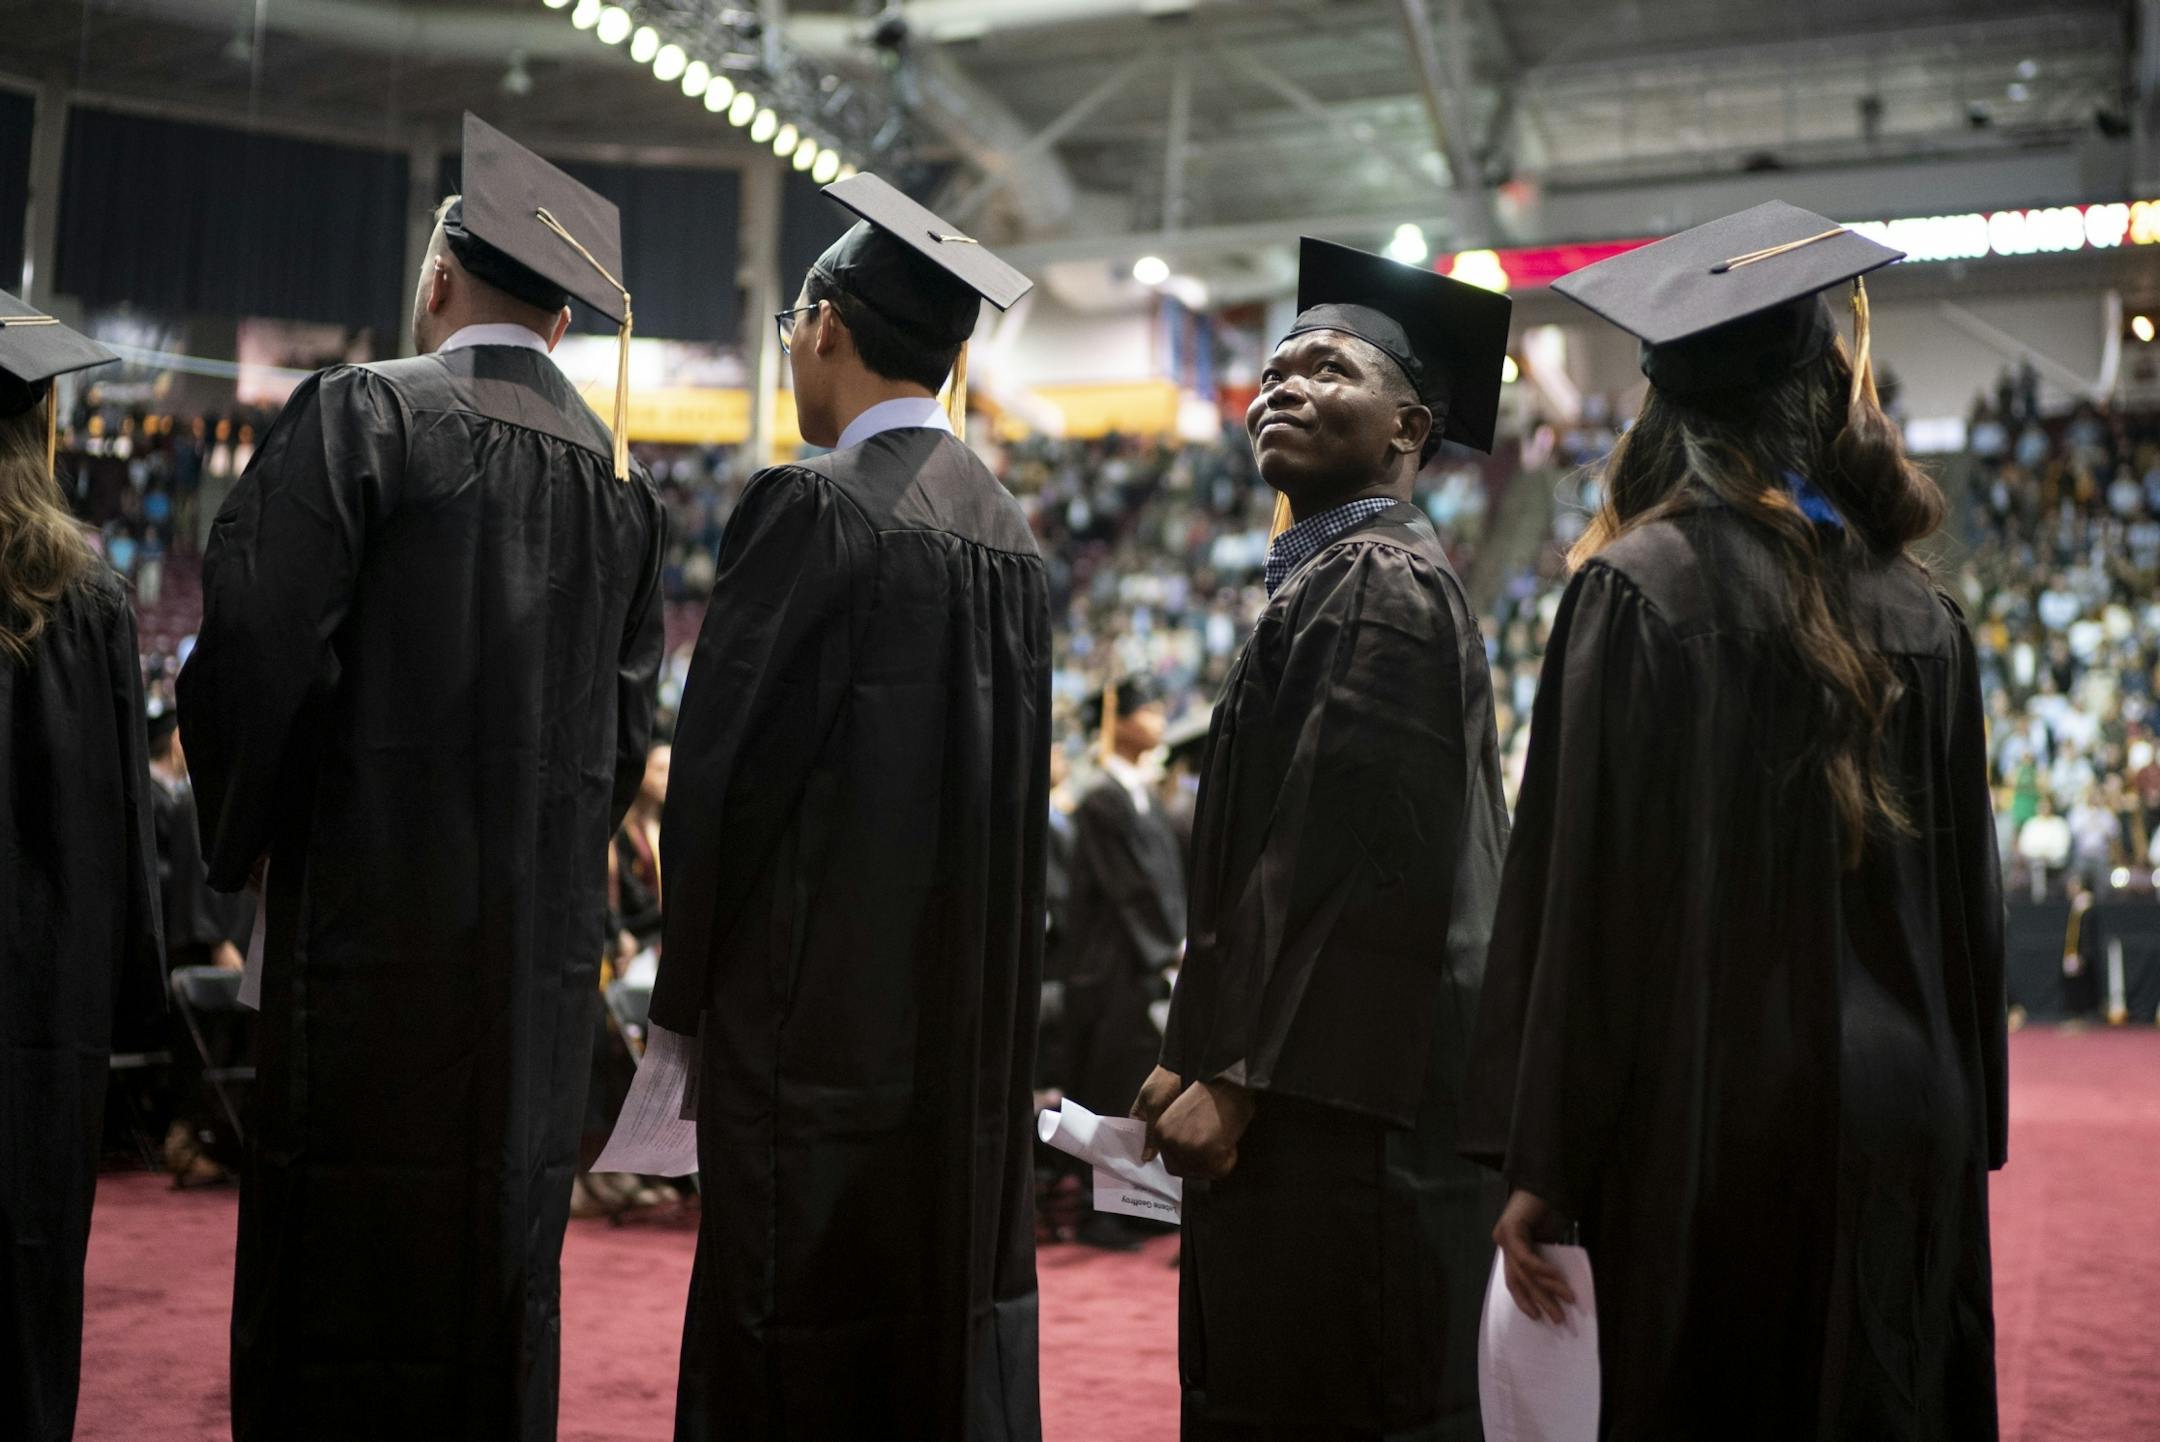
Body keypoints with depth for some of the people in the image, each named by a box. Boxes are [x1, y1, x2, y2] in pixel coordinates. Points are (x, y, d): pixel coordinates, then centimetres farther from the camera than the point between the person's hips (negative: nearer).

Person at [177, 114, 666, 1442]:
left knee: (345, 1252, 1)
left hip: (377, 907, -5)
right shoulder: (622, 476, 9)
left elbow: (259, 641, -13)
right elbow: (630, 714, 10)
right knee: (507, 1246, 13)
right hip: (548, 925, 5)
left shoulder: (362, 414, -7)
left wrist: (241, 841, 2)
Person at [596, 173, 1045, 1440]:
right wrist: (976, 989, 17)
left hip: (822, 1011, -7)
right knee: (955, 1337, 14)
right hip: (976, 1026, 8)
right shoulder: (1007, 528, 10)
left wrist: (685, 1001, -3)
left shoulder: (814, 505, -12)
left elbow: (724, 761, -13)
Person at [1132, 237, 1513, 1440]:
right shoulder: (1330, 578, 19)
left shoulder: (1376, 584, -12)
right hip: (1304, 1098, 10)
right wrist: (1208, 1060, 16)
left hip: (1341, 1108, -10)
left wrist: (1237, 1081, -18)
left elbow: (1351, 859, -21)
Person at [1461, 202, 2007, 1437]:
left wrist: (1544, 1166, -8)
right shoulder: (1922, 616, 6)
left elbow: (1585, 889, -12)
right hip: (1903, 1128, 5)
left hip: (1715, 1122, -4)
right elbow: (1969, 900, 10)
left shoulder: (1640, 591, -9)